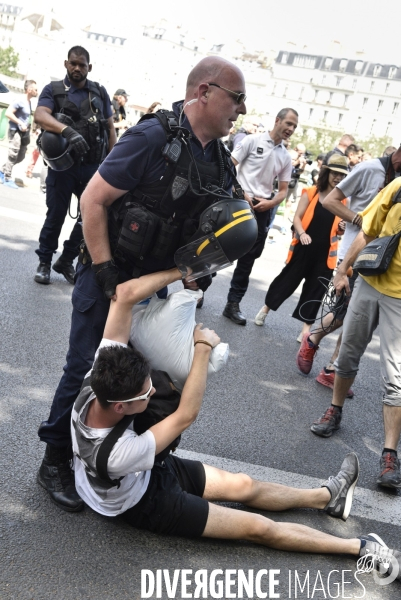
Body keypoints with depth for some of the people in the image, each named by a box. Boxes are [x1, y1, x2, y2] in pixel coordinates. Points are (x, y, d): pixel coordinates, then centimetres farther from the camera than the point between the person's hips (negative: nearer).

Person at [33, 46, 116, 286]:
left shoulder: (100, 92, 12)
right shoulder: (53, 90, 3)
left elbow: (110, 127, 12)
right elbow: (41, 115, -15)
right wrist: (67, 130, -34)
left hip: (92, 166, 3)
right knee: (56, 215, 3)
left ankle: (67, 260, 19)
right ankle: (44, 262, 20)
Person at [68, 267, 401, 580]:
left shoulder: (99, 381, -30)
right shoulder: (116, 454, -43)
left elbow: (125, 295, -32)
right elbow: (186, 415, -33)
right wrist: (203, 347, -27)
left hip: (148, 469, 7)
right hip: (145, 503, -6)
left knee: (243, 485, 16)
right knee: (258, 527, 0)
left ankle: (328, 496, 36)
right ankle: (364, 548, 14)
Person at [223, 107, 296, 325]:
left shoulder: (286, 157, 11)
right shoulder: (253, 140, -3)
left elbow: (283, 190, 13)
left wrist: (270, 202, -7)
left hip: (261, 210, 5)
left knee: (247, 260, 9)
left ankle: (233, 304, 18)